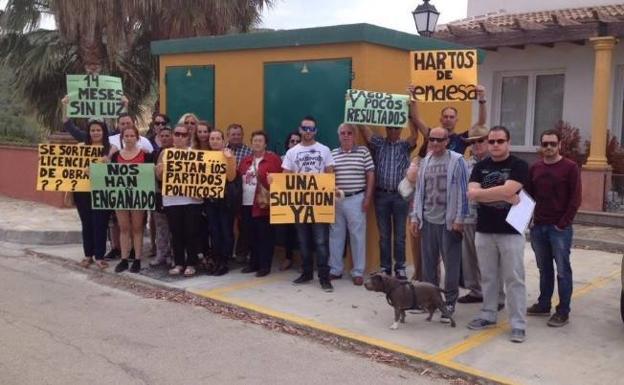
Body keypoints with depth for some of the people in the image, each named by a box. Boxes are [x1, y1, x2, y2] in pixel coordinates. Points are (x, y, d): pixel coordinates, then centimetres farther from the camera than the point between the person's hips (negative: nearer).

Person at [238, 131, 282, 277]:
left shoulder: (273, 158, -3)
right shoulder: (245, 160, 16)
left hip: (263, 204, -6)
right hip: (247, 204, 6)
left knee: (265, 236, 0)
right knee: (252, 235, 13)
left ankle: (265, 265, 8)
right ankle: (254, 263, 24)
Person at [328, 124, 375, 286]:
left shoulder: (363, 151, -1)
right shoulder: (332, 154, 7)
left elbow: (370, 175, -1)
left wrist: (368, 197, -6)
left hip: (356, 199, -3)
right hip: (335, 199, 3)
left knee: (357, 235, 2)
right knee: (335, 235, 9)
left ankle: (358, 272, 10)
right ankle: (335, 269, 20)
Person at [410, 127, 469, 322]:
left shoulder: (456, 161, -4)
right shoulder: (425, 161, 11)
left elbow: (462, 191, -7)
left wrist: (459, 219, -10)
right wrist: (415, 217, 10)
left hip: (448, 221, -5)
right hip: (428, 220, 5)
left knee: (451, 264, 1)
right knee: (428, 262, 10)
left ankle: (449, 303, 11)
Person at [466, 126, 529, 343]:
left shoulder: (519, 166, -4)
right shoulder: (480, 167, 8)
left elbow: (508, 190, -21)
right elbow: (471, 194, -8)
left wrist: (483, 192, -9)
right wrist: (502, 195, -13)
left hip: (511, 232, -4)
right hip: (484, 231, 4)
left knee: (514, 279, 1)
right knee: (487, 277, 13)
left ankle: (518, 324, 7)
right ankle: (488, 315, 26)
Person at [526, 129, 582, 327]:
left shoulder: (570, 167, -4)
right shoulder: (534, 168, 9)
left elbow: (575, 199, -7)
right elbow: (528, 195, 14)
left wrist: (563, 223, -10)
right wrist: (530, 220, 2)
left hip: (560, 228, -4)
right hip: (538, 227, 4)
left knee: (562, 270, 0)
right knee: (544, 269, 13)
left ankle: (563, 312, 6)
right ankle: (543, 305, 22)